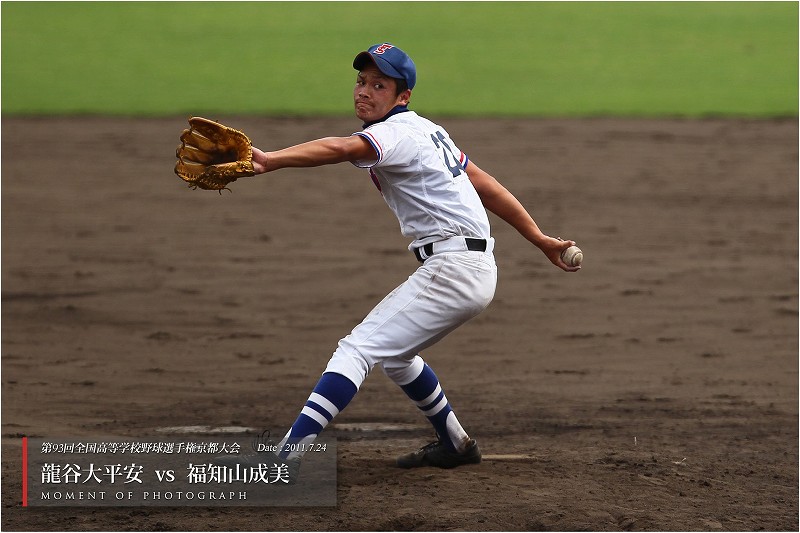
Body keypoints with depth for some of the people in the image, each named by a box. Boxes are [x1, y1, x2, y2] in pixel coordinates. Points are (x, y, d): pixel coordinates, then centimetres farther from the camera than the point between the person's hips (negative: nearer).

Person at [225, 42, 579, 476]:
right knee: (392, 352, 27)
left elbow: (343, 149, -34)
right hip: (475, 269, 10)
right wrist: (541, 240, 25)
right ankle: (454, 444, 38)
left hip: (452, 270, -10)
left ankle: (283, 456, -29)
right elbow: (485, 184, 21)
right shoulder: (424, 130, 17)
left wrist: (269, 161, -50)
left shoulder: (398, 132, -13)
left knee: (358, 348, -18)